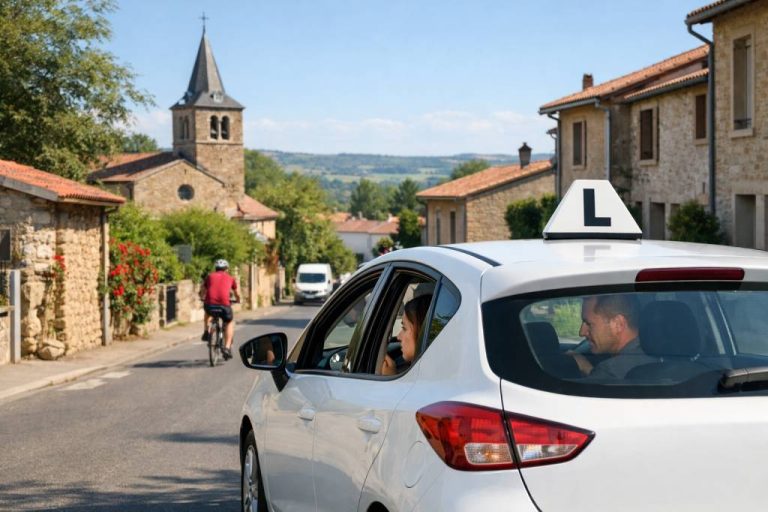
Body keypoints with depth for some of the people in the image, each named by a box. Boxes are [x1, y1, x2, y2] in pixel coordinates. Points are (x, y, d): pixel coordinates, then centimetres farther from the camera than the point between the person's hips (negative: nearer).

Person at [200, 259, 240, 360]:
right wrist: (238, 300, 59)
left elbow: (202, 292, 30)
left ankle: (206, 332, 22)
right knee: (230, 322, 25)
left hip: (209, 304, 2)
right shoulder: (231, 278, 22)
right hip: (224, 305, -1)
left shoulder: (209, 276, 22)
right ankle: (227, 347, 11)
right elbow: (237, 294, 36)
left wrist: (203, 299, 53)